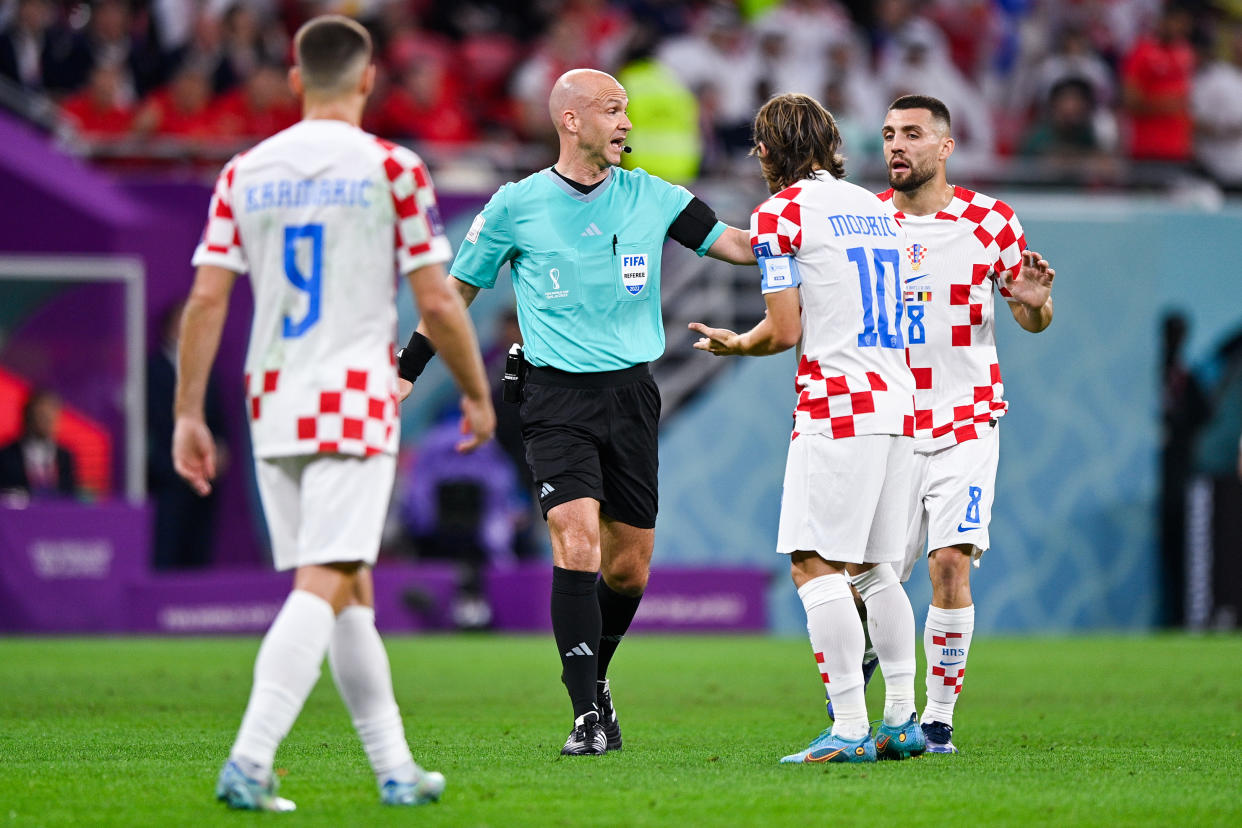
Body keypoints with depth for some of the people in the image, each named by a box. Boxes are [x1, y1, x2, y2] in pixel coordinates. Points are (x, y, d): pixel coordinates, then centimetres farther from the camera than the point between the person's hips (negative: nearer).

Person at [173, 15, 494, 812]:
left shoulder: (246, 172, 7)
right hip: (356, 400, -5)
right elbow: (437, 303, -4)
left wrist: (188, 414, 7)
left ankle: (395, 769, 19)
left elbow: (207, 299, 2)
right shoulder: (391, 168, -4)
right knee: (324, 587, -9)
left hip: (274, 403, 5)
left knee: (351, 592, 14)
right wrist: (478, 395, 9)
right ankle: (249, 762, -22)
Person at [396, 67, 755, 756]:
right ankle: (588, 717, -16)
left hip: (631, 393, 3)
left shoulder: (651, 198, 5)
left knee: (629, 568, 7)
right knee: (577, 544, -19)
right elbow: (458, 288, 10)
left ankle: (594, 678, 33)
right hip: (557, 397, -3)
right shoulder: (517, 206, -1)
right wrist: (404, 371, 8)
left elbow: (742, 245, 6)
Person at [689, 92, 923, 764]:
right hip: (896, 403, 8)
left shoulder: (781, 212, -4)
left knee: (815, 567, -7)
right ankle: (902, 720, 12)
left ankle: (850, 728, -13)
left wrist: (735, 344, 13)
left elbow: (785, 330, -7)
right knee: (871, 567, 14)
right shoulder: (875, 207, 18)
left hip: (836, 405, -8)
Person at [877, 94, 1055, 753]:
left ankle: (939, 716, -3)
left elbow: (1032, 321, 8)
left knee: (951, 565, -15)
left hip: (964, 425, -1)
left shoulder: (991, 221, 0)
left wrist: (1035, 302, -15)